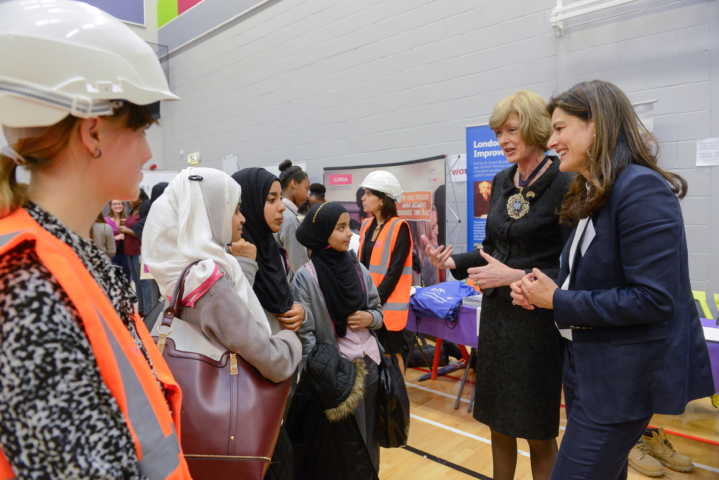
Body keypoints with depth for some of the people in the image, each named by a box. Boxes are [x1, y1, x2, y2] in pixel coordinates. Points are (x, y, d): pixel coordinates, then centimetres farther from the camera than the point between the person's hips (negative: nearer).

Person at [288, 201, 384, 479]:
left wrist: (370, 318, -9)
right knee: (334, 445, 7)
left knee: (366, 439, 16)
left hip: (368, 366, 5)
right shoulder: (306, 277, -12)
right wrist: (320, 379, -17)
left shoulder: (358, 269, 3)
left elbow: (378, 310, 13)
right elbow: (304, 335, -15)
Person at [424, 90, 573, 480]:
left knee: (538, 432, 11)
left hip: (538, 320, -6)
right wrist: (453, 262, -2)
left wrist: (516, 276, -21)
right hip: (496, 315, 6)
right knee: (498, 422, 19)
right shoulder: (501, 182, 7)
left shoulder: (564, 186, -13)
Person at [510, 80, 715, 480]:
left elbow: (653, 299, -24)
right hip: (585, 366, 9)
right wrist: (541, 291, -3)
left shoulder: (641, 189, -19)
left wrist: (558, 301, -18)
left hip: (624, 378, -9)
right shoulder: (589, 194, 10)